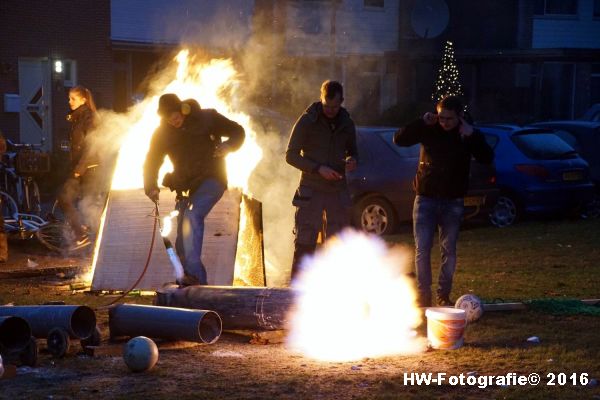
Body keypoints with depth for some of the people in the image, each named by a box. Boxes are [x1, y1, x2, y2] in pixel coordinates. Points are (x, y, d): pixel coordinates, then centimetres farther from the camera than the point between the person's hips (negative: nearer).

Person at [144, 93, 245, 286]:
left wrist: (227, 146, -20)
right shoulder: (163, 132, 4)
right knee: (183, 242, 1)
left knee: (192, 214, -30)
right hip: (187, 187, 5)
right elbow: (151, 161, 7)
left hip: (212, 179, -5)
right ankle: (198, 283, 14)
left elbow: (238, 132, 2)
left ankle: (194, 274, -37)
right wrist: (151, 187, -10)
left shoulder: (206, 118, -5)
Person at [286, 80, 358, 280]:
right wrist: (318, 168, -19)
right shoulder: (307, 121, -6)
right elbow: (291, 155, -6)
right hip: (311, 191, -4)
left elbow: (352, 151, 20)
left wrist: (352, 160, -6)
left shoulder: (347, 123, 7)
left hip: (337, 191, 4)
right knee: (304, 244, -5)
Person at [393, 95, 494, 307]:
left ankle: (444, 295, 14)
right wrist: (422, 122, -17)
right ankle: (423, 294, 4)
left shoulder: (469, 135, -2)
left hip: (453, 202, 0)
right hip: (426, 199, 0)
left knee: (449, 250, 5)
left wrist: (472, 136, -23)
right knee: (422, 248, -4)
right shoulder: (429, 130, -2)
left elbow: (487, 158, -12)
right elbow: (399, 139, -7)